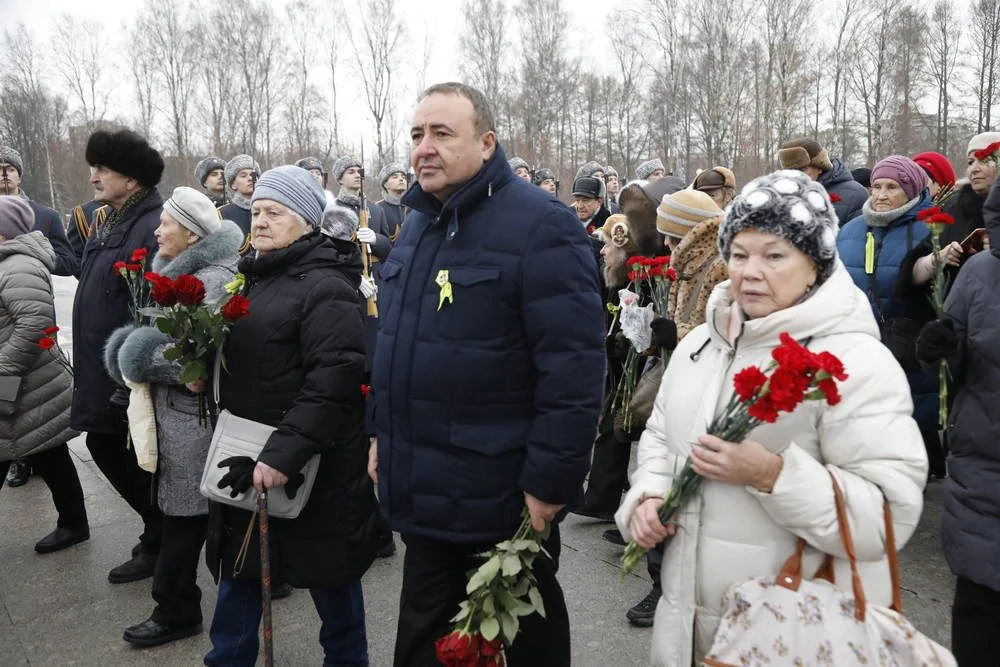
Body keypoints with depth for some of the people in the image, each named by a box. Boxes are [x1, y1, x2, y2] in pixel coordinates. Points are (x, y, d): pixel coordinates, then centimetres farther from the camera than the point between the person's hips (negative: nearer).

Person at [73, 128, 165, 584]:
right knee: (104, 446, 19)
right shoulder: (111, 222, 11)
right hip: (102, 370, 10)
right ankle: (159, 533, 36)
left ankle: (160, 544, 28)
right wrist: (88, 367, 18)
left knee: (142, 463, 5)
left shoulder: (153, 225, -21)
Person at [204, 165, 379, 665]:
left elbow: (332, 379, -26)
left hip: (311, 466, -8)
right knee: (239, 565, 18)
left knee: (328, 572, 9)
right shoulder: (257, 277, 12)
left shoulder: (324, 286, -17)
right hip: (247, 454, 8)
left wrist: (285, 451, -30)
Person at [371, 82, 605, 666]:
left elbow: (575, 368, -22)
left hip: (504, 498, -7)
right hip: (424, 493, 8)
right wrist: (387, 438, 18)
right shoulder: (420, 223, 10)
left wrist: (551, 480, -20)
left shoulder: (540, 227, -18)